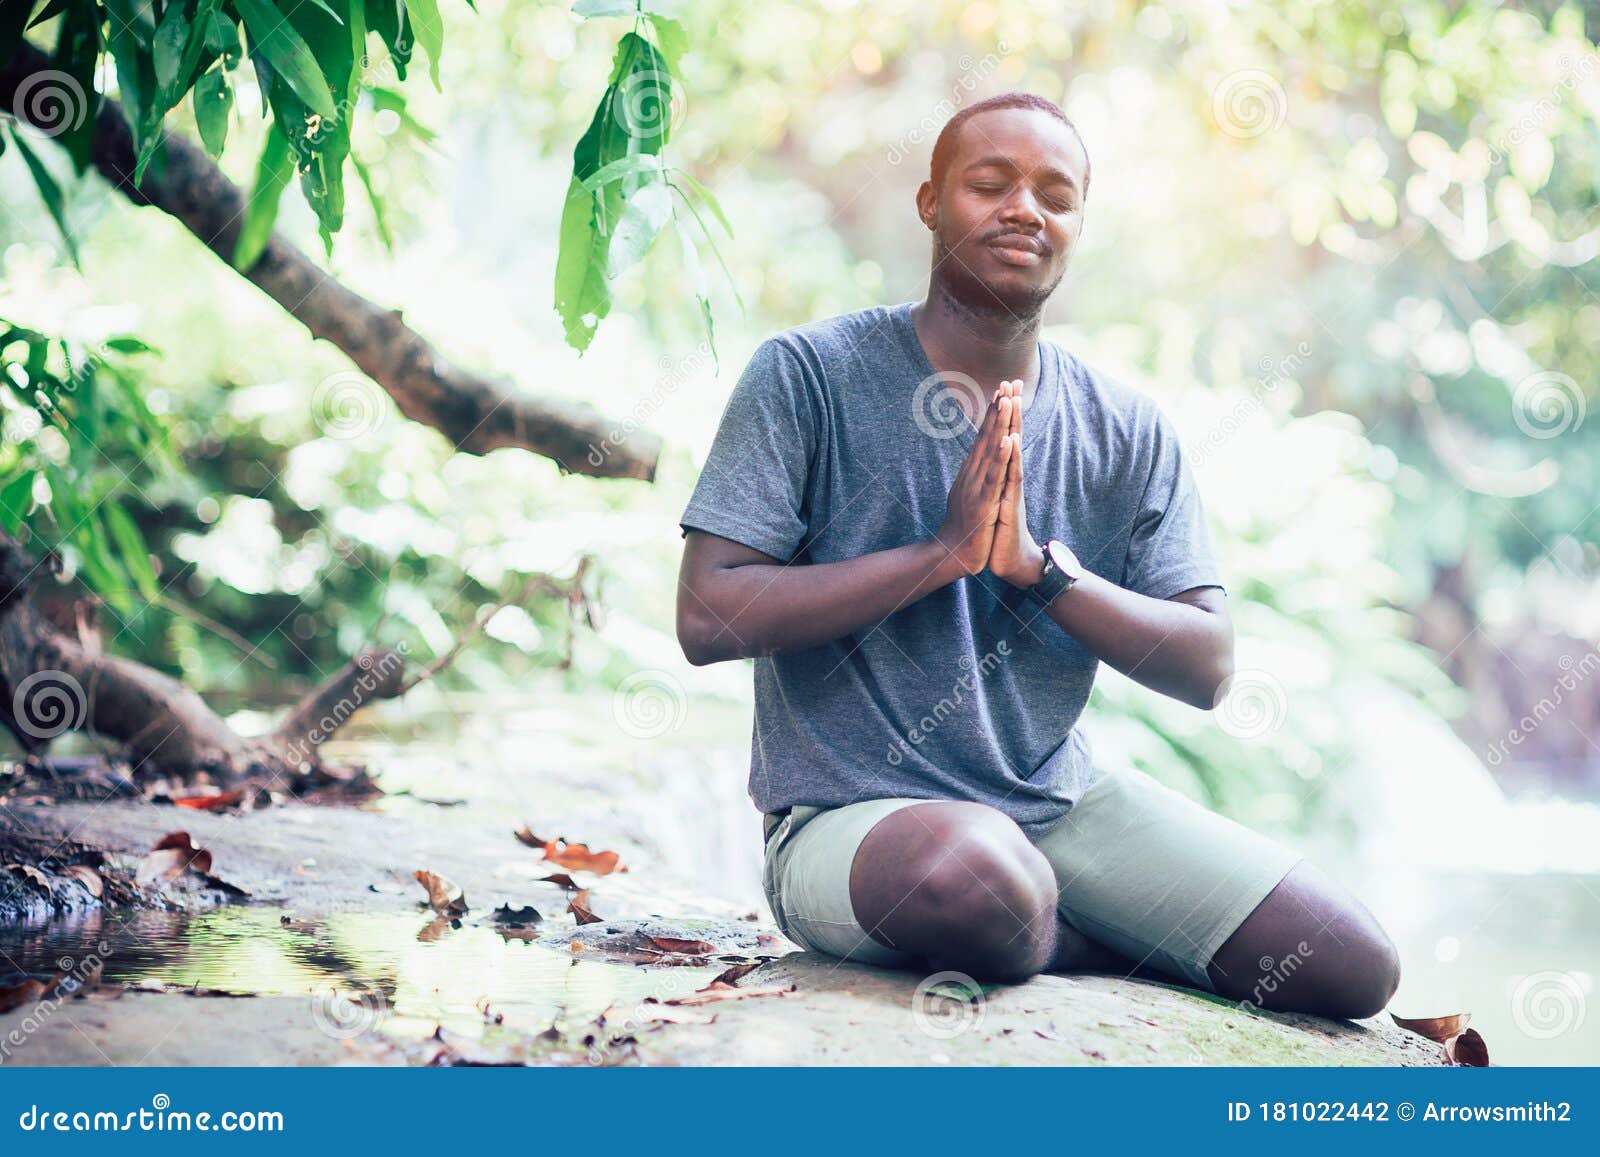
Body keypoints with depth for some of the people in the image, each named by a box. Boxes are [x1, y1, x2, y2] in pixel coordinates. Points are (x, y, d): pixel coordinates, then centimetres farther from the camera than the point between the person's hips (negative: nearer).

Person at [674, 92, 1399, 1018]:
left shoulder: (1128, 432, 6)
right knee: (977, 879, -39)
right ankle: (1136, 953, -4)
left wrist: (1038, 563, -16)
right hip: (852, 816, -3)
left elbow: (1206, 668, -1)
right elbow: (709, 618, -13)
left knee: (1354, 966, -9)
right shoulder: (809, 375, -6)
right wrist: (945, 550, -18)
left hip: (1067, 800, 4)